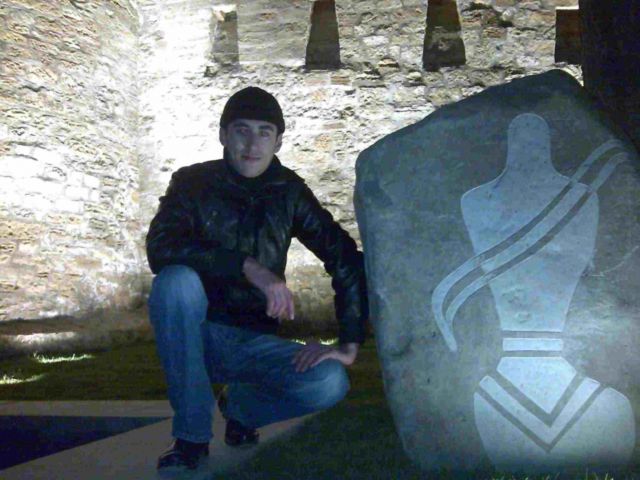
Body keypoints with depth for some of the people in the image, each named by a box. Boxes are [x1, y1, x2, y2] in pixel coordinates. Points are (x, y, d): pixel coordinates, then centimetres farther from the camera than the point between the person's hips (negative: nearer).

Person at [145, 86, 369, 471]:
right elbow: (160, 248, -26)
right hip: (196, 337, -2)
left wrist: (349, 345, -13)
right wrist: (249, 267, -36)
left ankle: (241, 403, 9)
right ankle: (192, 434, -20)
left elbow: (348, 261, -3)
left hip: (255, 343, 2)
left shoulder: (289, 192, -1)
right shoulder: (194, 182, -8)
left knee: (330, 383, -25)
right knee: (176, 280, -34)